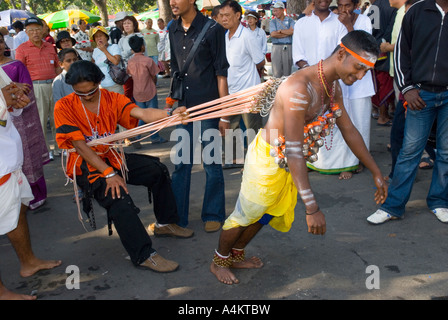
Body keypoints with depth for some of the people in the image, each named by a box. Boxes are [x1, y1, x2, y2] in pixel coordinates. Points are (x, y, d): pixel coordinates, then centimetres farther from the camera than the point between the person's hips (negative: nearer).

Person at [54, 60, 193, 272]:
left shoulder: (112, 99, -4)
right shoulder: (64, 107, -14)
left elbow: (142, 113, -21)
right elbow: (80, 146, -19)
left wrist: (171, 114, -42)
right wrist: (109, 174, -26)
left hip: (112, 157, 6)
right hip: (86, 166, -6)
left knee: (158, 170, 0)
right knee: (119, 200, -28)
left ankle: (166, 223, 18)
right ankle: (144, 255, -16)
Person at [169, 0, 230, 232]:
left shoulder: (212, 29, -8)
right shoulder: (173, 30, 9)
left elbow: (221, 73, -8)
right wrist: (177, 102, 15)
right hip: (184, 108, 5)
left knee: (211, 164, 4)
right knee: (181, 163, 9)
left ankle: (213, 215, 20)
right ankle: (176, 217, 20)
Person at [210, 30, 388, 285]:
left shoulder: (333, 86, -3)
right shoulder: (300, 89, -34)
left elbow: (349, 130, 8)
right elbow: (293, 151, -36)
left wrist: (377, 173, 12)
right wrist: (312, 207, -36)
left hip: (290, 162, 9)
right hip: (268, 157, -9)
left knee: (266, 213, 24)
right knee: (245, 215, 10)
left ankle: (236, 256, 47)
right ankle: (218, 262, 36)